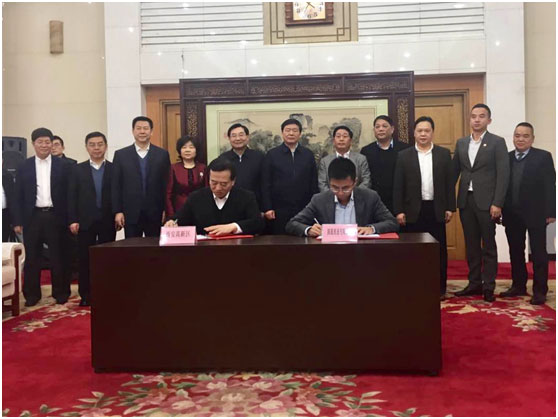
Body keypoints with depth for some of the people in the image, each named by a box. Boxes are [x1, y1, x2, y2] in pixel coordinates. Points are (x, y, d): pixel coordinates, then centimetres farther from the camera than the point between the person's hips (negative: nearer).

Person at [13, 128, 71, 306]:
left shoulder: (62, 166, 3)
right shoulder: (24, 167, 6)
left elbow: (68, 193, 1)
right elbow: (19, 195, 4)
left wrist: (68, 219, -4)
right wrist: (18, 220, -1)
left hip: (54, 216, -1)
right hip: (32, 217, 1)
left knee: (57, 256, 6)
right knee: (31, 257, 7)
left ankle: (60, 292, 17)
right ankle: (32, 294, 17)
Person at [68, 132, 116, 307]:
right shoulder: (78, 169, 7)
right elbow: (72, 196, 3)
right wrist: (72, 220, -4)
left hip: (108, 222, -1)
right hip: (85, 222, 1)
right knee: (85, 259, 4)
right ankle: (85, 295, 11)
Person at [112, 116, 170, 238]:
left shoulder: (162, 154, 6)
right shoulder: (121, 155, 6)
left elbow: (167, 184, 4)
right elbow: (116, 186, 4)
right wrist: (117, 211, -3)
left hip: (155, 213, 0)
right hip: (131, 214, 0)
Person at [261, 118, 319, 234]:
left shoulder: (308, 155, 9)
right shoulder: (272, 155, 4)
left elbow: (314, 184, 9)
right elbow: (265, 184, 1)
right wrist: (267, 208, -5)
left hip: (304, 211, 1)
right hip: (279, 211, -1)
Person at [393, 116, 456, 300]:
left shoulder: (444, 154, 7)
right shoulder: (404, 155, 4)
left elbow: (449, 182, 6)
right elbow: (398, 186, 1)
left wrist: (450, 208, 0)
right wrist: (399, 211, -5)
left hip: (436, 209, 1)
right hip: (413, 210, -1)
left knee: (439, 250, 5)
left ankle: (439, 288, 15)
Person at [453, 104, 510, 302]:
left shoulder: (497, 142, -2)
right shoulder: (461, 143, 12)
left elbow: (503, 174, -7)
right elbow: (454, 171, 12)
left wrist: (497, 203, -14)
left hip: (486, 202, -4)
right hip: (466, 201, 4)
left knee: (488, 245, 3)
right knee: (471, 245, 9)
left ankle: (488, 286, 9)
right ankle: (474, 283, 18)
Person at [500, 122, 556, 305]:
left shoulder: (543, 157, -3)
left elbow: (550, 186, -7)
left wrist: (551, 212, -11)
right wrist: (499, 210, 3)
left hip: (535, 214, -4)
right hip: (512, 214, 4)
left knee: (538, 253, 3)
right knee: (515, 252, 12)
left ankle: (540, 290, 9)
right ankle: (518, 285, 23)